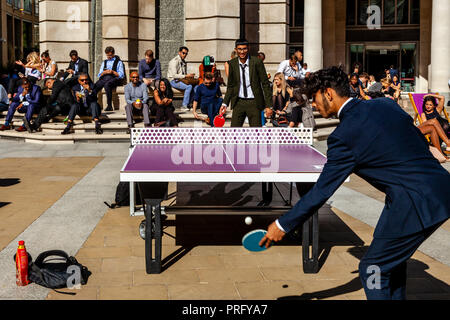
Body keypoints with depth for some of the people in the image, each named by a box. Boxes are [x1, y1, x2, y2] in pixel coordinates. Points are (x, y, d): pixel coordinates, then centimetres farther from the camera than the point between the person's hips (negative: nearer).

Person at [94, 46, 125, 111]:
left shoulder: (118, 62, 15)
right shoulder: (104, 62, 29)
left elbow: (121, 75, 5)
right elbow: (99, 75, 22)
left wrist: (113, 72, -9)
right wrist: (104, 72, 0)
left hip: (114, 78, -4)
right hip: (104, 78, 4)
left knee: (107, 84, -39)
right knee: (95, 86, -29)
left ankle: (109, 106, -38)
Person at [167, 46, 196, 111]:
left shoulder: (184, 62, 16)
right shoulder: (174, 61, -11)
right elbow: (174, 75, -20)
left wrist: (190, 76, -1)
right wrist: (186, 76, -20)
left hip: (181, 80, 8)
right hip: (174, 81, -8)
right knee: (189, 86, -29)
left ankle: (188, 104, -9)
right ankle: (184, 106, -25)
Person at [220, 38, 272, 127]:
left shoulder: (257, 62, -8)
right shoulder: (233, 63, 2)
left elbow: (265, 84, -5)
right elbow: (231, 86, 11)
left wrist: (269, 105, -9)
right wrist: (225, 103, 2)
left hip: (253, 102, -2)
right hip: (239, 102, 3)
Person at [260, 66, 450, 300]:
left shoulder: (344, 136, -14)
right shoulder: (385, 105, 9)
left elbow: (321, 192, -9)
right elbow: (421, 142, 17)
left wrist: (283, 225, 1)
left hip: (415, 204, -9)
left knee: (372, 269, 5)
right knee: (393, 255, 27)